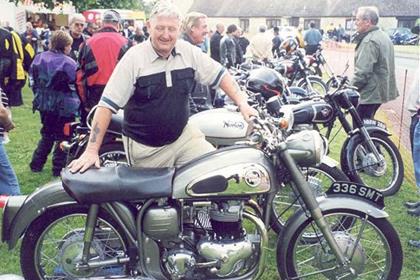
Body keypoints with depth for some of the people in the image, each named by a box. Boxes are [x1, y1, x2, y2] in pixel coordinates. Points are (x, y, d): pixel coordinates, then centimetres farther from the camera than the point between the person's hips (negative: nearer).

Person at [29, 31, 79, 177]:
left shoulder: (39, 58, 2)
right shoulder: (68, 63, -16)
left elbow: (33, 80, 9)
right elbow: (75, 86, -13)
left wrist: (40, 95, 18)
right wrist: (77, 102, 0)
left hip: (44, 104, 6)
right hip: (63, 106, -6)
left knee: (46, 134, 22)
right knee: (63, 137, 8)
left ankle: (36, 164, 24)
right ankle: (58, 168, 12)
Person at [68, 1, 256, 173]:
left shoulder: (189, 52, -3)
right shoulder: (134, 57, -14)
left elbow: (220, 75, 7)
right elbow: (107, 105, -15)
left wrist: (242, 102, -9)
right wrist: (92, 150, -20)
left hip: (183, 135, 4)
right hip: (145, 148, -3)